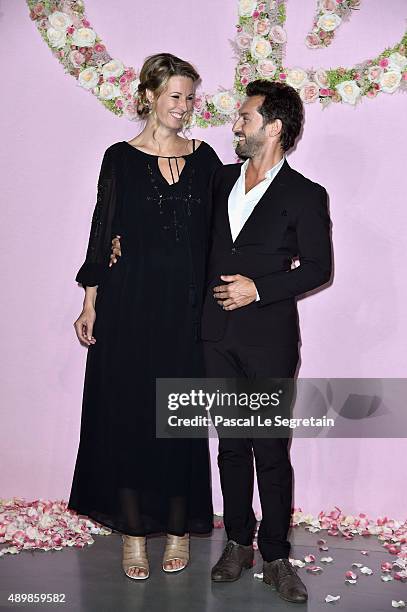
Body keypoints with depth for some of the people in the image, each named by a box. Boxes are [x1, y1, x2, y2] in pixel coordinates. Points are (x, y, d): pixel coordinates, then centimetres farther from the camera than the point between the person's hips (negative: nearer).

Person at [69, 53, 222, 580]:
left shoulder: (204, 157, 8)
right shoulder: (121, 157, 2)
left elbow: (217, 231, 9)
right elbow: (103, 230, 2)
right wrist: (90, 302, -2)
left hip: (188, 302, 2)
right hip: (131, 301, -1)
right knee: (128, 413, 4)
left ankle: (178, 526, 23)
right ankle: (134, 529, 18)